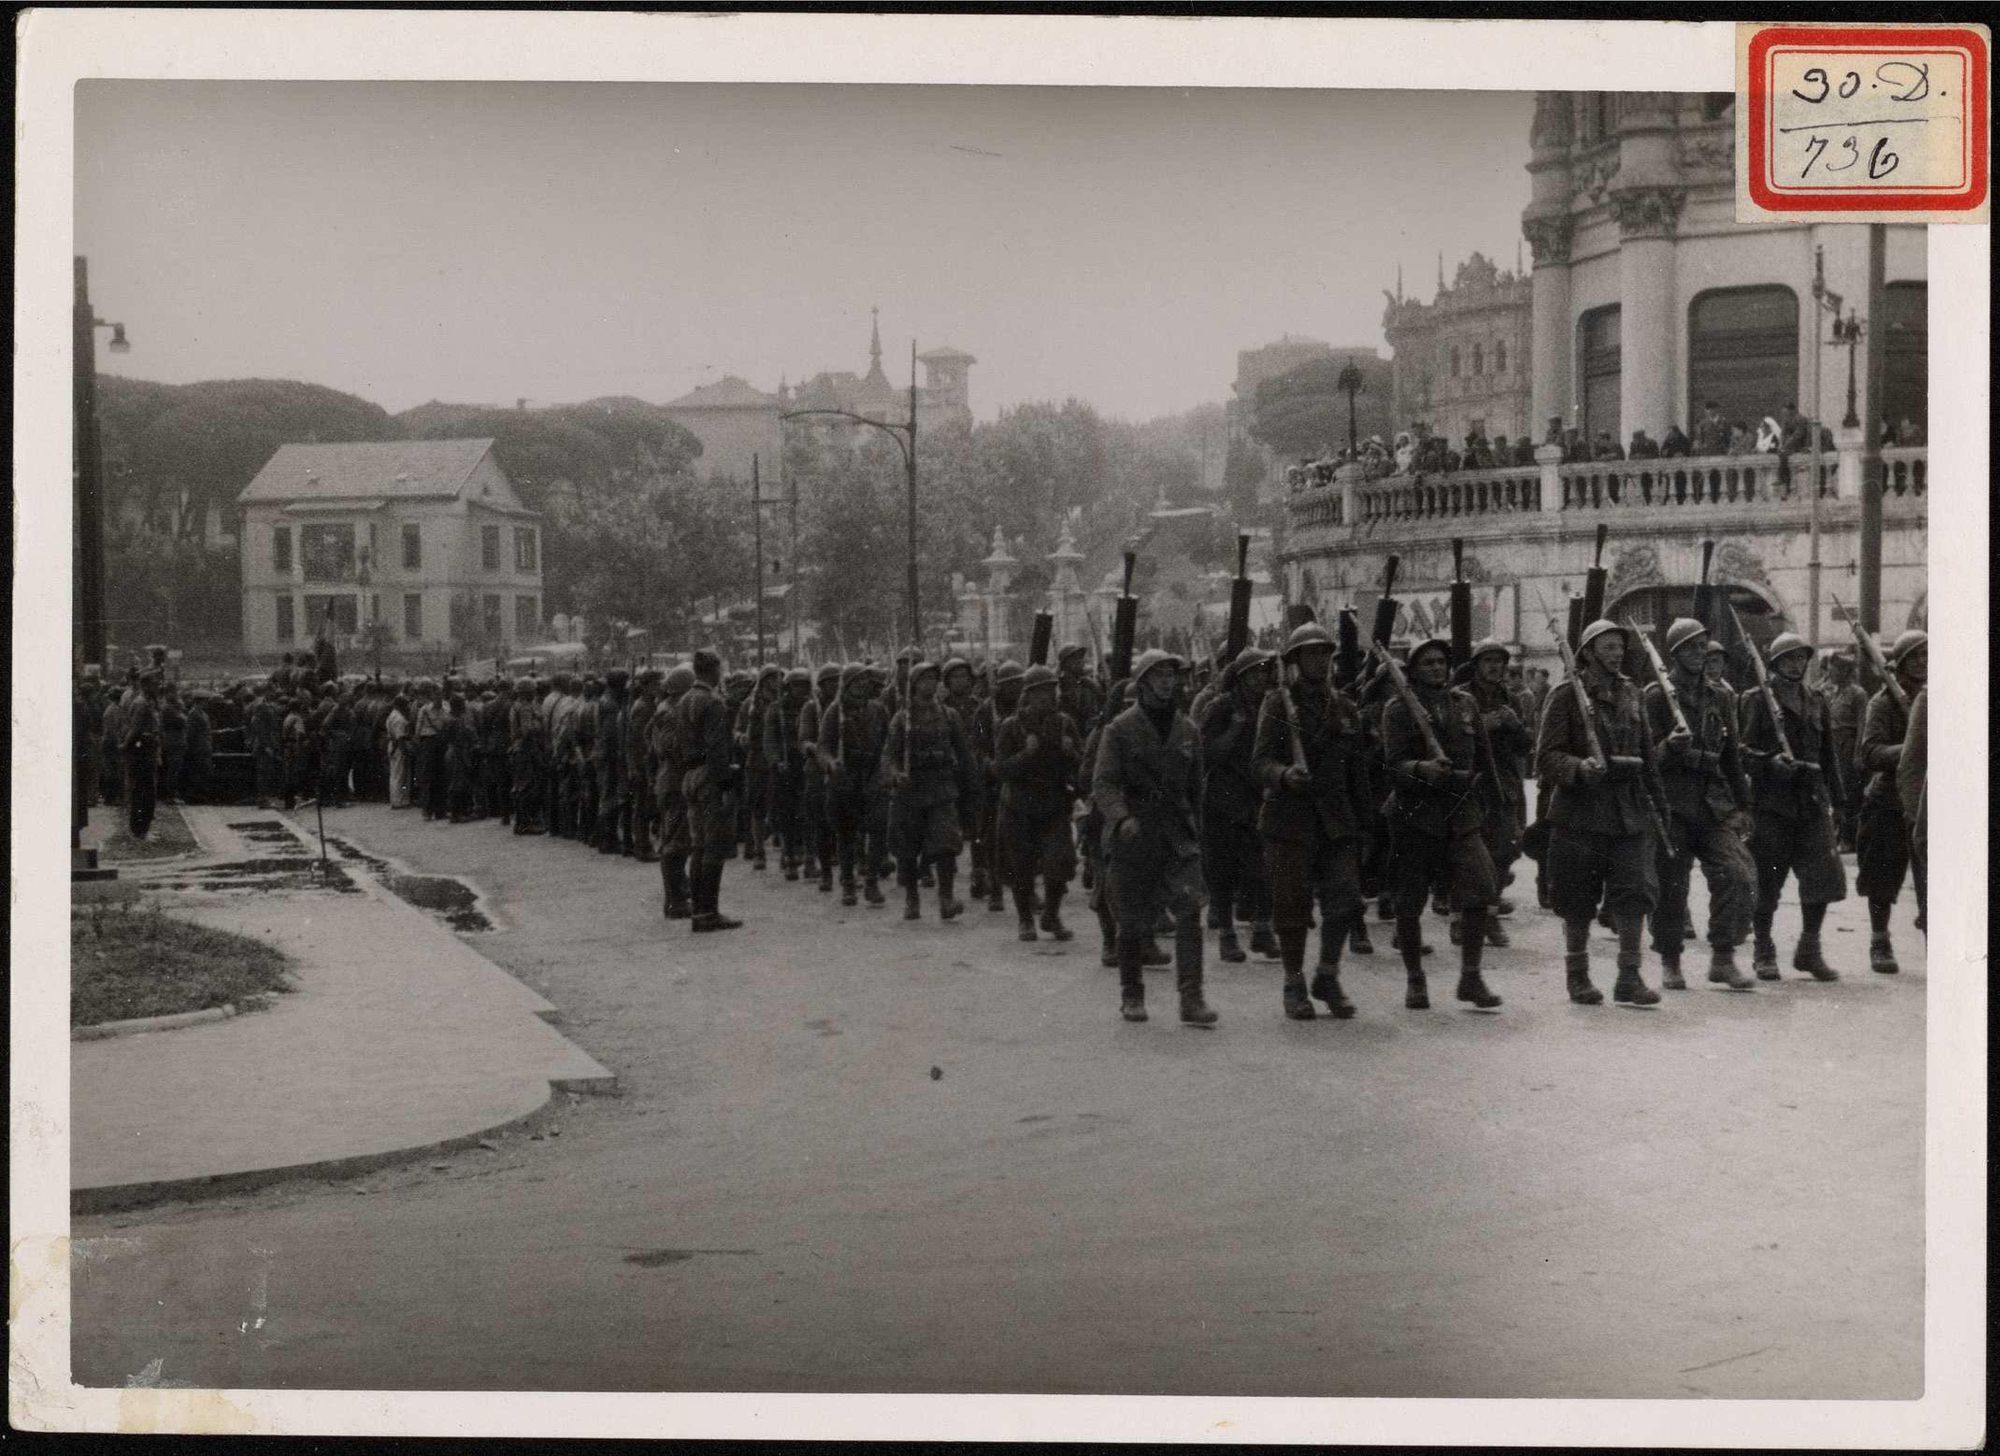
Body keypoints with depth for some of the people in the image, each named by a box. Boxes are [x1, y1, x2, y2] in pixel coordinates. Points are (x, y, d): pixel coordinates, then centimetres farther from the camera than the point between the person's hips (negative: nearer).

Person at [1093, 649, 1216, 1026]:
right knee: (1134, 921, 5)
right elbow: (1103, 783, -11)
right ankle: (1131, 995, 23)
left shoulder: (1187, 731, 10)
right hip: (1132, 838, -2)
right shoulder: (1120, 729, -3)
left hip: (1178, 838, 2)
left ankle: (1192, 998, -16)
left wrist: (1193, 831, 19)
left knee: (1189, 910, -14)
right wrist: (1121, 818, -29)